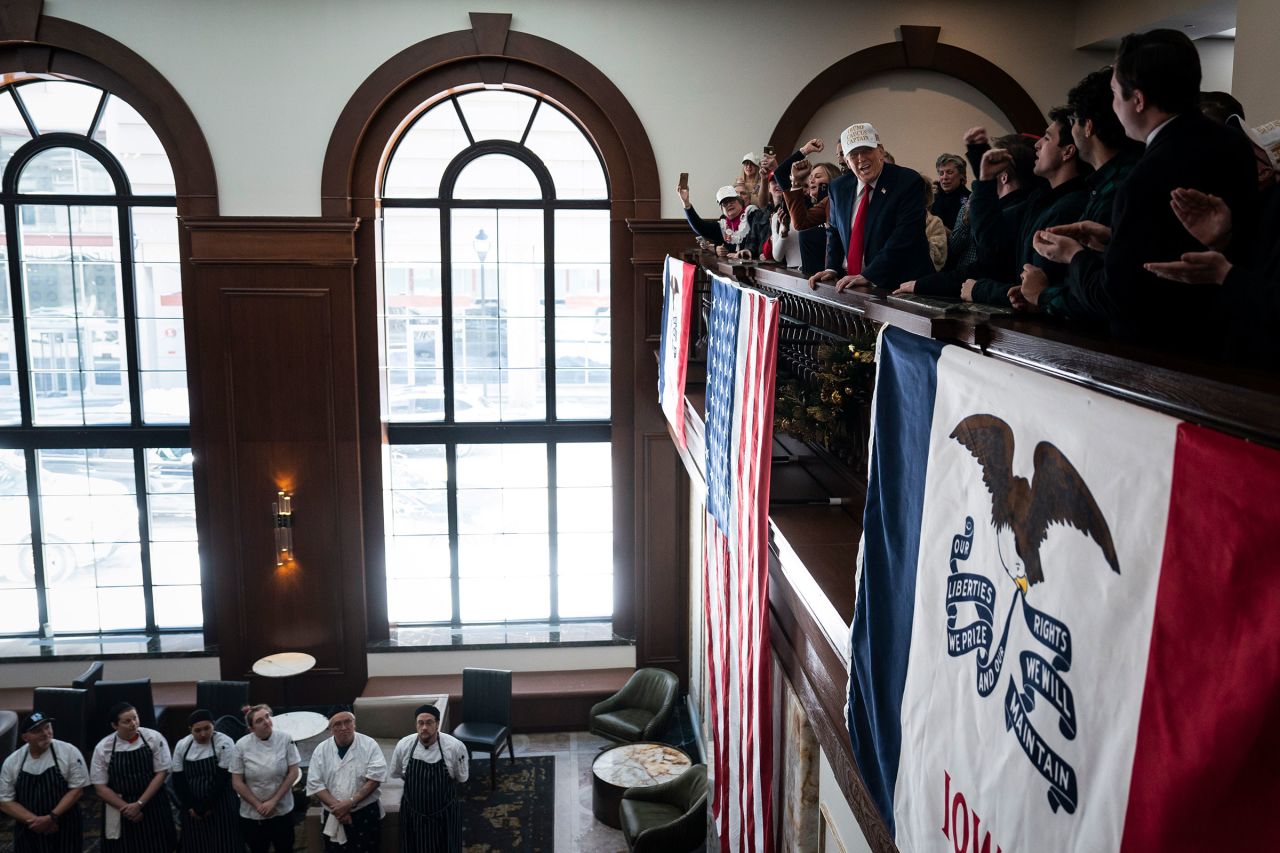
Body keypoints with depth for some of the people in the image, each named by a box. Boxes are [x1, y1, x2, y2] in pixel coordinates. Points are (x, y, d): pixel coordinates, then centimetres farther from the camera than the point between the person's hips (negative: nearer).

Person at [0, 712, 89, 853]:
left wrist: (51, 818, -16)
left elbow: (77, 789, -7)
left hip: (64, 830, -2)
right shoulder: (11, 762, -1)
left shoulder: (69, 752, -8)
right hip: (28, 832, 2)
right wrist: (35, 820, -11)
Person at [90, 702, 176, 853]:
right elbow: (100, 787, -2)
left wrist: (139, 804, -13)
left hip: (153, 809, 0)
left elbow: (161, 773, -6)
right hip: (120, 814, 0)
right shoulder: (103, 748, -5)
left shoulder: (154, 738, -7)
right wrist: (127, 808, -10)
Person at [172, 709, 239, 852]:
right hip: (192, 812, 4)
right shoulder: (182, 746, 1)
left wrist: (204, 807, -14)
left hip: (221, 808, -4)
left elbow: (222, 778, -14)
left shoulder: (224, 743, -12)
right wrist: (190, 807, -5)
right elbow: (178, 780, 3)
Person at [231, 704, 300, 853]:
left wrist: (273, 801, -11)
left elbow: (293, 773, -7)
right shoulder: (242, 745, -10)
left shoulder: (285, 739, -9)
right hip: (252, 815, 0)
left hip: (282, 811, 0)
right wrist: (258, 805, -9)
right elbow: (237, 782, -6)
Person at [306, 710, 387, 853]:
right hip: (334, 817, 2)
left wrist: (350, 803, -19)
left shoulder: (369, 745, -7)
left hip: (366, 815, -2)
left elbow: (375, 778, -12)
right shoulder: (321, 750, -1)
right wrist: (337, 807, -14)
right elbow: (315, 784, -3)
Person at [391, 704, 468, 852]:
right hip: (413, 813, 2)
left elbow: (461, 779, -2)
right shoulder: (403, 745, -12)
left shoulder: (455, 747, -18)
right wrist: (419, 786, 6)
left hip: (444, 815, -1)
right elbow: (397, 774, 7)